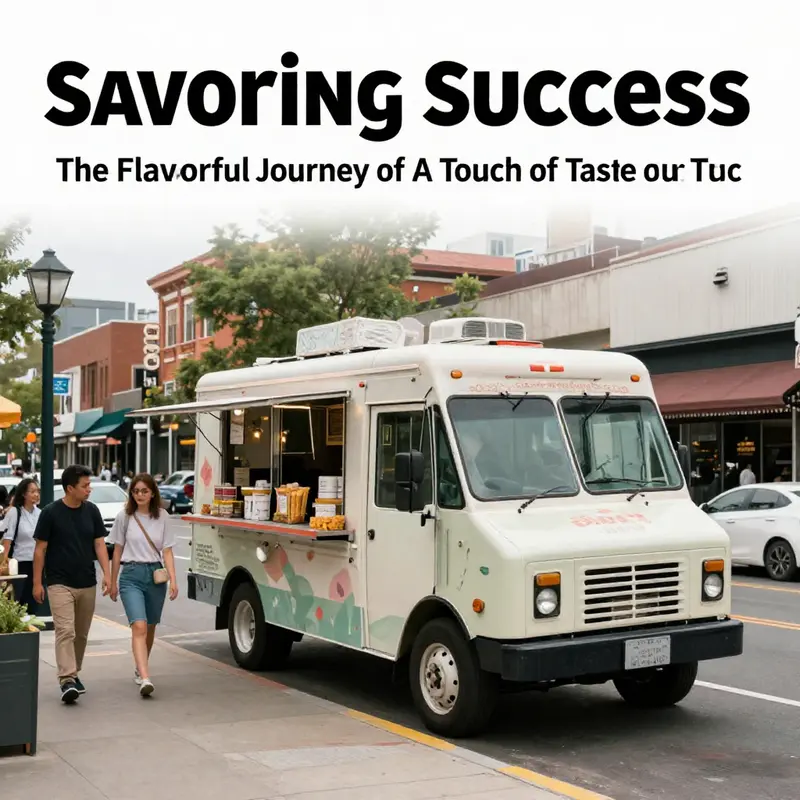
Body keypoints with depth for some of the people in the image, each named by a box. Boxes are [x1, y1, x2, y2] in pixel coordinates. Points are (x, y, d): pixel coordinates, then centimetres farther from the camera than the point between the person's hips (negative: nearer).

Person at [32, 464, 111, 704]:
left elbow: (99, 544, 6)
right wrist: (37, 582, -5)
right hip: (60, 583, -4)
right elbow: (40, 549, -3)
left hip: (87, 583, 4)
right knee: (65, 631, -15)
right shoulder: (51, 512, -8)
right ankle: (67, 680, -20)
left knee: (81, 634, 12)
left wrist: (107, 574, -5)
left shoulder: (92, 511, 4)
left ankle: (75, 673, 28)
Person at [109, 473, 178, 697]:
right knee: (139, 627, -17)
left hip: (155, 574, 2)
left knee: (150, 628, 13)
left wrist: (173, 580, -7)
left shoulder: (162, 516, 3)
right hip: (131, 575, -2)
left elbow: (167, 551, 3)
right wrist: (113, 582, 10)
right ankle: (145, 679, -26)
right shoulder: (124, 516, 1)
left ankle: (140, 669, 35)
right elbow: (118, 551, 8)